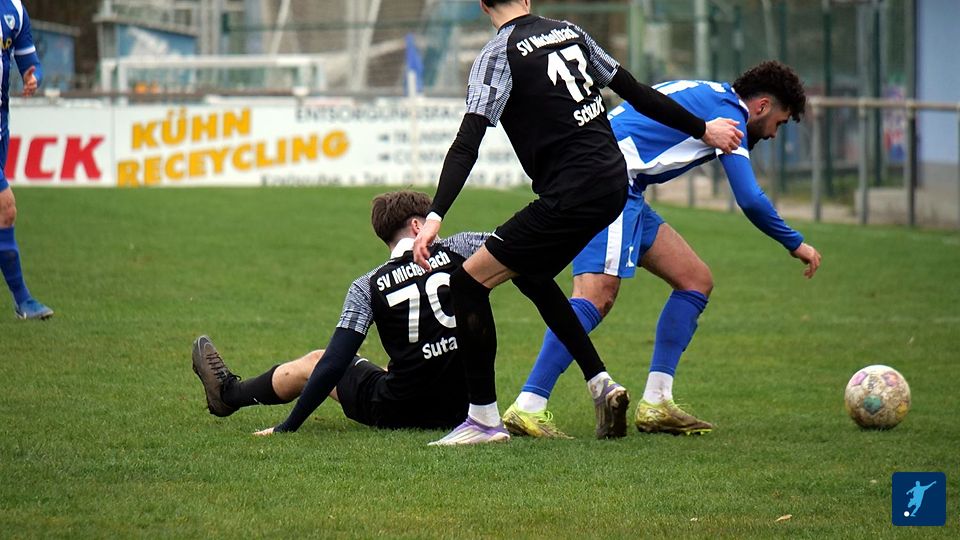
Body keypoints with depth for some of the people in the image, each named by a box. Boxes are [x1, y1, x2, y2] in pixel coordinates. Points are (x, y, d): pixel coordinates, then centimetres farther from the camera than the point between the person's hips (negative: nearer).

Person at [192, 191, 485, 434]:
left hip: (399, 412, -2)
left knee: (313, 364, 25)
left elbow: (333, 366, -8)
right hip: (462, 409, 2)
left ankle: (229, 393, 50)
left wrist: (288, 427, -2)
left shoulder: (368, 287, -6)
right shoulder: (458, 248, -4)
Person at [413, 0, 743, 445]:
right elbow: (636, 93, 17)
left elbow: (467, 143, -17)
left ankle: (483, 419, -2)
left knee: (469, 280, -3)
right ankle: (601, 384, 23)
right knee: (530, 275, 29)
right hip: (613, 183, 8)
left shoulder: (499, 54, -7)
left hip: (571, 197, -8)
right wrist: (702, 130, 29)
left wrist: (435, 216, -23)